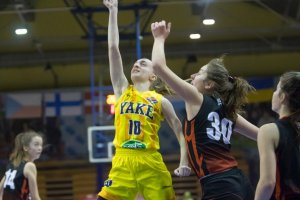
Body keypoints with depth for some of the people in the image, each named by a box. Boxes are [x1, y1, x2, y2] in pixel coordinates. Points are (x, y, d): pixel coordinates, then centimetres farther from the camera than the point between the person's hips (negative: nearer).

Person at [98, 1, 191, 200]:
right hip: (123, 163, 1)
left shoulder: (160, 100, 10)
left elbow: (180, 131, 11)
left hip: (151, 164, -1)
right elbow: (113, 49, 11)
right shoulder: (123, 90, 14)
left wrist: (184, 162, -3)